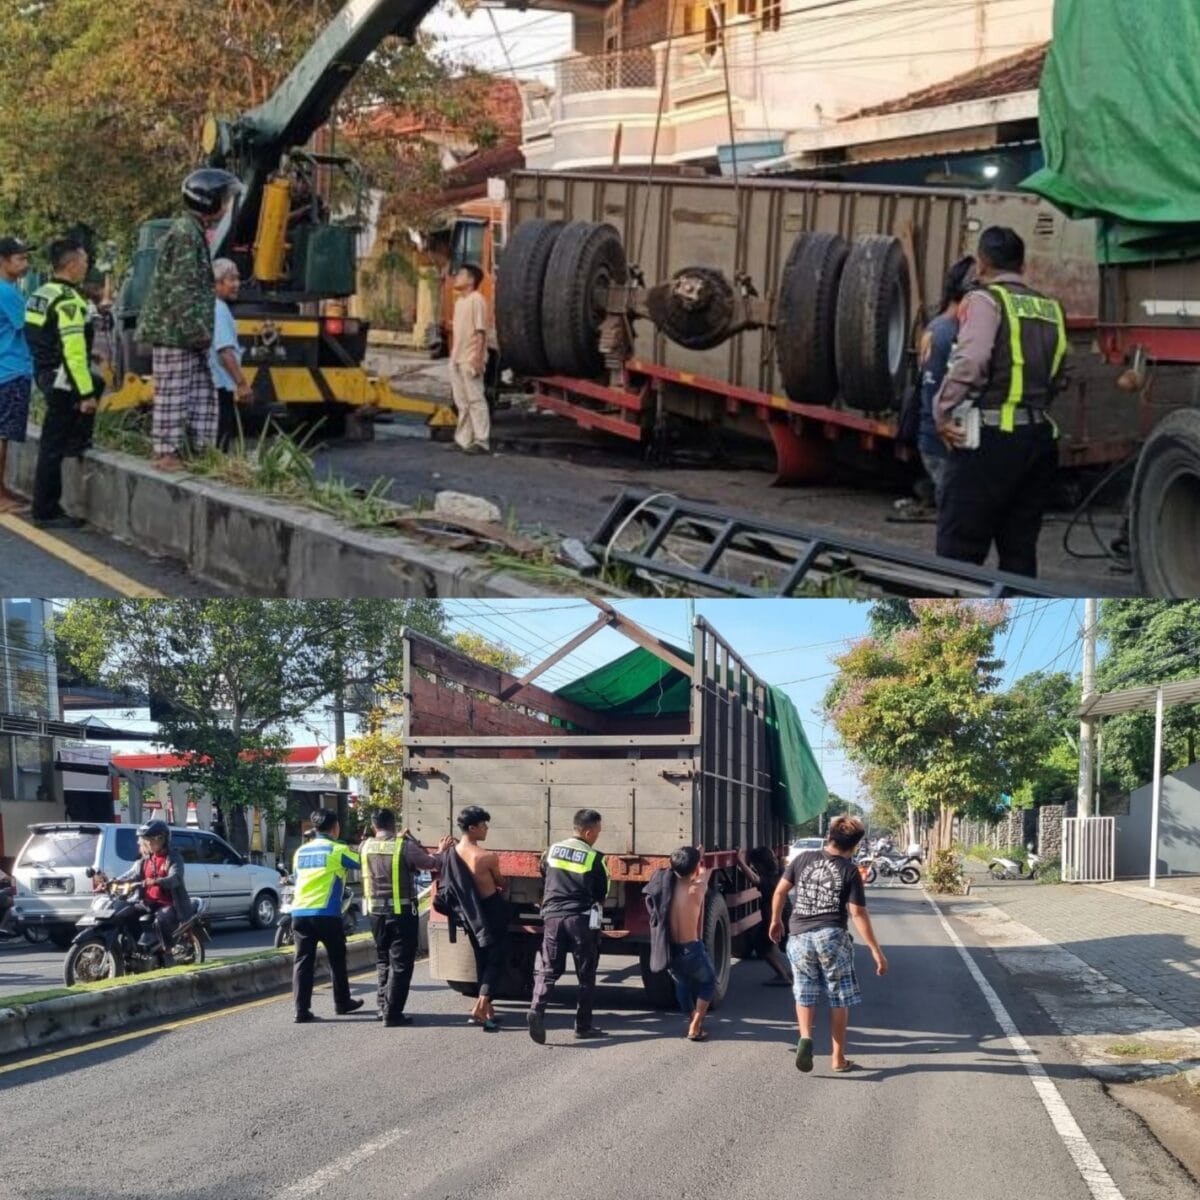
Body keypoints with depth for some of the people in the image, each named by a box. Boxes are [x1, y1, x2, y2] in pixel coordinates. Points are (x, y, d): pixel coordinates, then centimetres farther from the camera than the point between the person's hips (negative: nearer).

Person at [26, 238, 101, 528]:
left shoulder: (41, 294, 11)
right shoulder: (68, 301, -20)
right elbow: (73, 352, -24)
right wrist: (86, 394, -20)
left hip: (44, 373, 9)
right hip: (62, 381, -9)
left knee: (96, 384, 31)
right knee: (53, 448, -4)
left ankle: (77, 442, 23)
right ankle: (46, 513, 1)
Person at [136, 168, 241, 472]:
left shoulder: (195, 232, 17)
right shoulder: (185, 233, -15)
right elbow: (181, 289, -20)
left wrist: (202, 330, 21)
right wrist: (197, 329, -19)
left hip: (189, 336, 10)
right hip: (174, 332, -10)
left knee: (203, 394, 11)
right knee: (173, 395, -6)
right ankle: (166, 453, -2)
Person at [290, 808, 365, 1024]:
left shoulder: (301, 851, 14)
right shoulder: (338, 850, -4)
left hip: (299, 912, 4)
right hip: (326, 913, -4)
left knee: (303, 961, 2)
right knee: (337, 959, 13)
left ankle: (302, 1010, -5)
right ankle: (342, 1003, 25)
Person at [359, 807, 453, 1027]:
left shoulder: (365, 847, -1)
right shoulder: (405, 846, -14)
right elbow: (429, 863, -5)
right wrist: (442, 851, 16)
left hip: (375, 911, 5)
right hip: (401, 911, -5)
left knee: (383, 959, 20)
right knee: (400, 963, 0)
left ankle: (383, 1006, 21)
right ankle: (392, 1013, -2)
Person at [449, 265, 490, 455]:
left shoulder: (476, 300, -12)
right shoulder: (459, 301, 15)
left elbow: (480, 332, -16)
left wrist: (478, 358, -20)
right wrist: (452, 354, 17)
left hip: (470, 360, -9)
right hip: (457, 359, 9)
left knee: (476, 400, -7)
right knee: (461, 402, 11)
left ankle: (482, 441, -5)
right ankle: (464, 439, 17)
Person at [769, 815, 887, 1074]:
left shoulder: (804, 859, 4)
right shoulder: (849, 871, -4)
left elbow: (780, 891, 8)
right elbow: (858, 914, -8)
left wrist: (776, 920, 25)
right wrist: (876, 951, -4)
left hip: (800, 937, 2)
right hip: (832, 937, -2)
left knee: (805, 995, 14)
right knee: (839, 1000, 9)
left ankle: (805, 1037, -11)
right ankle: (839, 1058, 12)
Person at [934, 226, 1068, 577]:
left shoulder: (986, 300, -6)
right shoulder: (1050, 309, 15)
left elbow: (969, 361, -21)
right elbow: (1058, 379, 14)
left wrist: (942, 412, -14)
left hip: (990, 439, -7)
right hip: (1039, 437, 7)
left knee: (959, 549, -3)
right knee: (1020, 549, 13)